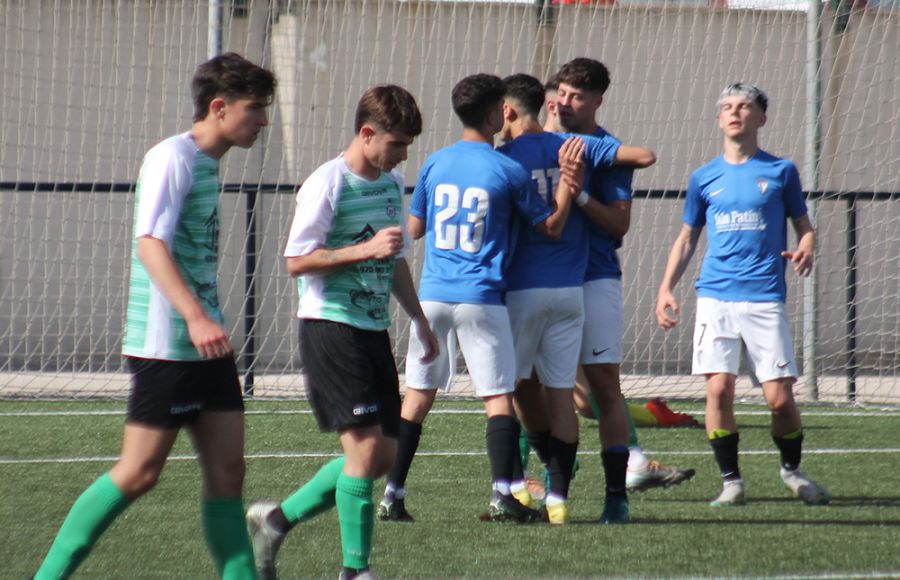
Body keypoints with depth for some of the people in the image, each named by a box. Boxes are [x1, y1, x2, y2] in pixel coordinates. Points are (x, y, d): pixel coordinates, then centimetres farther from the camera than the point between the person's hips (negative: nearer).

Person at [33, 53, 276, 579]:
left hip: (206, 344, 9)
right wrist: (195, 318, -35)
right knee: (139, 473, -5)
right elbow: (150, 244, -25)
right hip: (165, 345, -9)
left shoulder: (208, 163, 16)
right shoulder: (172, 159, -13)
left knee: (228, 469, 3)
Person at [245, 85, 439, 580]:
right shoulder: (328, 184, -12)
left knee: (385, 453, 7)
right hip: (330, 326, -8)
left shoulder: (392, 183, 14)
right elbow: (296, 261, -15)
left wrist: (419, 320, 26)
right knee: (365, 446, -13)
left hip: (374, 330, 8)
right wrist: (365, 250, -22)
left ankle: (278, 518, 19)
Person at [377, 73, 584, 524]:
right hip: (481, 300, -4)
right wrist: (569, 176, 6)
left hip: (433, 295, 4)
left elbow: (414, 228, 14)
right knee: (499, 397, 1)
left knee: (417, 396, 9)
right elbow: (552, 227, 3)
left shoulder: (435, 164, 4)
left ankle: (392, 496, 7)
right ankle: (502, 496, -10)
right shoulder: (509, 171, -6)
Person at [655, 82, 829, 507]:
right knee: (719, 389, -11)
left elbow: (803, 225, 12)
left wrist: (806, 249, -11)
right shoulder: (704, 178, 11)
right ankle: (730, 481, 2)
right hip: (715, 297, 1)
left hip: (764, 297, -1)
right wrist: (665, 289, 7)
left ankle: (792, 469, 20)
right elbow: (686, 238, 18)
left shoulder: (780, 171, 7)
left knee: (780, 396, -6)